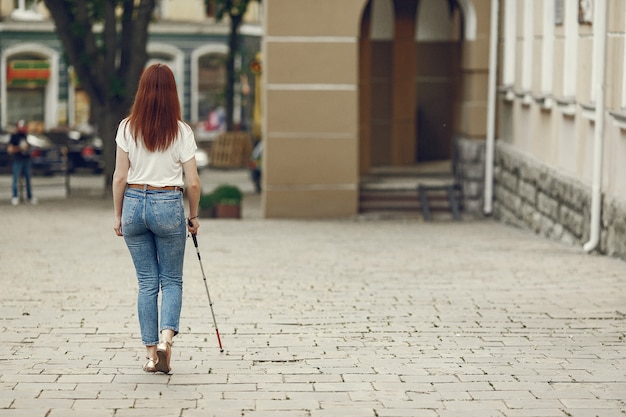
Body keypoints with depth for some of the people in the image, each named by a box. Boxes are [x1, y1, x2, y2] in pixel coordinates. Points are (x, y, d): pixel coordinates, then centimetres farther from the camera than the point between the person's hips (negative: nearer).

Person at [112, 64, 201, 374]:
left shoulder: (127, 127, -2)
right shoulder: (181, 131, -5)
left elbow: (120, 177, -1)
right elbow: (192, 182, -3)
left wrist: (118, 215, 9)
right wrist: (193, 215, 11)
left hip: (134, 203, 2)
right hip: (168, 205, -2)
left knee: (147, 282, 10)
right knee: (172, 280, 10)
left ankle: (151, 351, 9)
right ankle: (166, 337, -13)